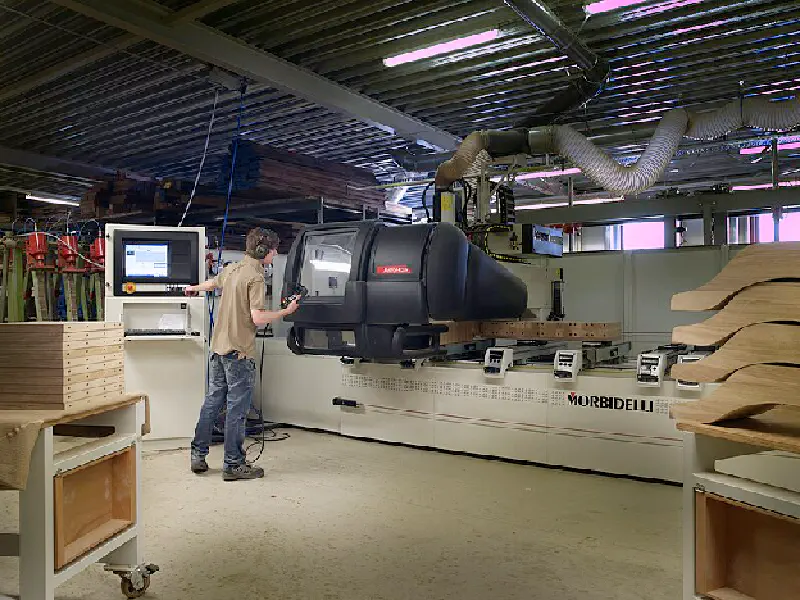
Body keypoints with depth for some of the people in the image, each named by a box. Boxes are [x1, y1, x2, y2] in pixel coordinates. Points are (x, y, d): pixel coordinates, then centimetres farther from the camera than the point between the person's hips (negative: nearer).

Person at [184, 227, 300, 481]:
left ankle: (198, 455, 24)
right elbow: (257, 318, -21)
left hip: (218, 347, 9)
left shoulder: (232, 268, 11)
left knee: (212, 402, 16)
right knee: (236, 408, 0)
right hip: (239, 351, -9)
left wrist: (194, 288, 53)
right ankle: (233, 465, 9)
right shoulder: (255, 277, -15)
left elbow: (212, 283, 32)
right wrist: (287, 311, -10)